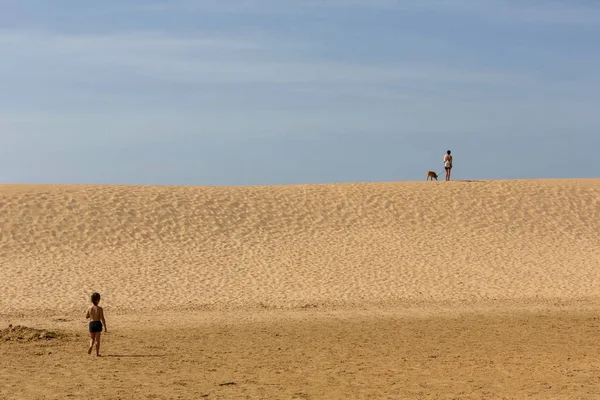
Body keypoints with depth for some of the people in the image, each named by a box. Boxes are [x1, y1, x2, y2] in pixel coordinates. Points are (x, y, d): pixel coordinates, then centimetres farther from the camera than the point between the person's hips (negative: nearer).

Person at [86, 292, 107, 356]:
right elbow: (102, 319, -11)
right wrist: (105, 327, -5)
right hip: (98, 324, -2)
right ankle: (97, 353, 8)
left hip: (91, 323, 2)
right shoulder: (100, 309, -12)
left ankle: (91, 346, -12)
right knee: (97, 339, 7)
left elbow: (86, 316, 7)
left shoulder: (89, 308, -4)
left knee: (92, 338, 18)